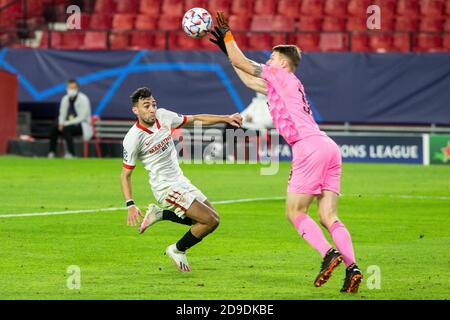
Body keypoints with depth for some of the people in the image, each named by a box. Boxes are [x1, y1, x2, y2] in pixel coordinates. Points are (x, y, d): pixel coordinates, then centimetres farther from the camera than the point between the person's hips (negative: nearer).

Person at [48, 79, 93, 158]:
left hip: (82, 126, -6)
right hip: (69, 124, 6)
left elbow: (82, 117, -20)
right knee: (54, 128, -18)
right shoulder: (65, 99, 3)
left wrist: (66, 123, -25)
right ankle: (51, 153, -15)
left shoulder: (83, 99, -16)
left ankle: (71, 154, -29)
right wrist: (61, 123, -14)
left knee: (66, 129, -33)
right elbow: (62, 114, 10)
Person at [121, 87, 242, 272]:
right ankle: (177, 250, 8)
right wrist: (130, 205, -20)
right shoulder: (133, 138, -18)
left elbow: (195, 119, 12)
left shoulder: (162, 116, -1)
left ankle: (160, 214, 17)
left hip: (181, 181, 8)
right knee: (210, 220, -14)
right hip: (166, 188, -8)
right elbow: (125, 174, -11)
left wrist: (226, 118, 6)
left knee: (212, 218, 12)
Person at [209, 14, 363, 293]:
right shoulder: (287, 85, 30)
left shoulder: (280, 75, 7)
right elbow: (251, 81, 44)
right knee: (329, 218, 1)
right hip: (329, 147, 9)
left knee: (295, 212, -4)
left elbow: (241, 63, 12)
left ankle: (329, 254, -21)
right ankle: (352, 267, -15)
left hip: (310, 146, -9)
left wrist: (227, 37, 27)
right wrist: (227, 52, 49)